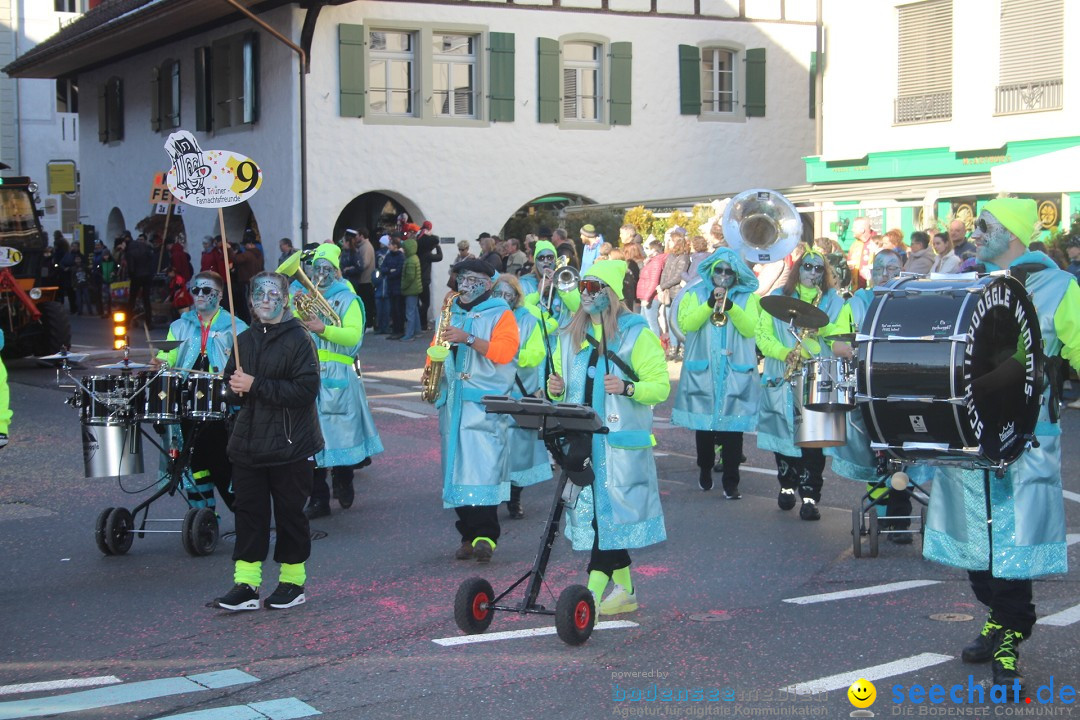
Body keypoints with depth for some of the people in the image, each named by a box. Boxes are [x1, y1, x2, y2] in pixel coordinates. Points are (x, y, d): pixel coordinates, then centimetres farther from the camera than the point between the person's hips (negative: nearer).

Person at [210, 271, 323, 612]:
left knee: (290, 513, 5)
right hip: (248, 444, 6)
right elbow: (230, 384, 20)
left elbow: (306, 390, -18)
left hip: (290, 446, -5)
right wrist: (235, 388, -5)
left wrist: (256, 386, -20)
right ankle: (246, 585, 10)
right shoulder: (245, 339, 12)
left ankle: (293, 581, 19)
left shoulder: (299, 339, -9)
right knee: (248, 512, 5)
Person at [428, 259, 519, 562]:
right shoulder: (449, 313, 21)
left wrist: (468, 339, -20)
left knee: (483, 467, -16)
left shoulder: (500, 315, 3)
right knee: (456, 469, 3)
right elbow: (435, 349, 27)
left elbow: (504, 352, -12)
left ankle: (485, 536, -18)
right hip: (452, 402, 6)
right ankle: (469, 534, 9)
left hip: (485, 403, -6)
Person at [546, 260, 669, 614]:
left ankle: (593, 593, -10)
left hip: (620, 441, -6)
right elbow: (562, 384, 23)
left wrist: (628, 388, -24)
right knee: (594, 511, 8)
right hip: (580, 438, 6)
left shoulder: (636, 333, -3)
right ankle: (624, 590, 19)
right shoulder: (570, 335, 15)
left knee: (608, 512, -10)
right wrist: (556, 388, -1)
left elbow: (661, 386, -6)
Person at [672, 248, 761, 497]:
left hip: (736, 372, -1)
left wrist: (730, 306, -18)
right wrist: (710, 304, -17)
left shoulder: (747, 297, 9)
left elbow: (751, 329, -6)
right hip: (702, 372, 1)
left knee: (732, 425, -5)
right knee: (703, 422, 5)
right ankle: (705, 470, 24)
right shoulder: (695, 294, 9)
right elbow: (686, 324, -6)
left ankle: (731, 482, -3)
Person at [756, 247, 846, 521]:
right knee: (783, 434, 8)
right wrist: (786, 353, -15)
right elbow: (763, 335, 0)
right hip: (782, 379, 1)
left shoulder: (834, 302, 10)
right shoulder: (777, 298, 9)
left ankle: (810, 496, -4)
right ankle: (787, 486, 26)